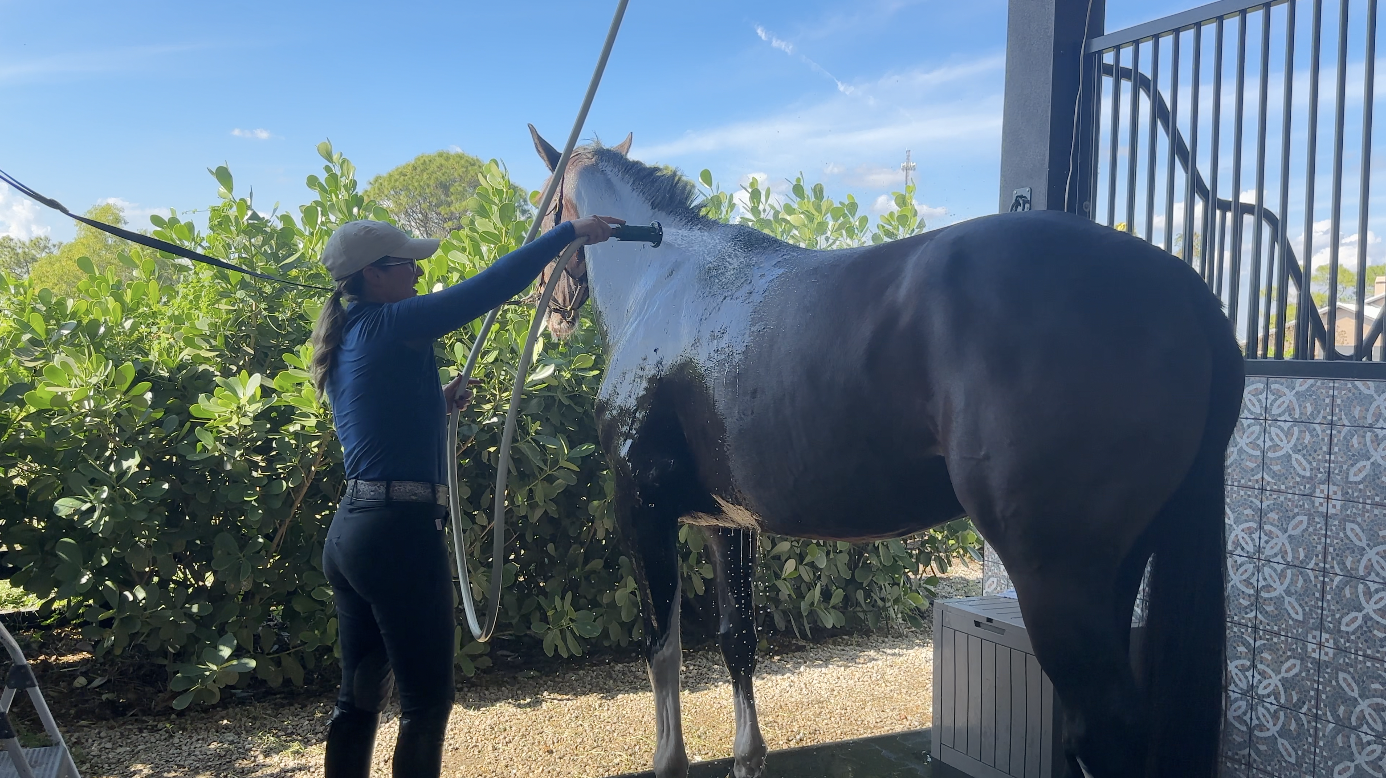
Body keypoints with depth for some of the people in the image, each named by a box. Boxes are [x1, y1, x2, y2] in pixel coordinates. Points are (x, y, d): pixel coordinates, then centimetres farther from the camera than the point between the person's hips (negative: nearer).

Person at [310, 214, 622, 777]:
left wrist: (436, 402, 15)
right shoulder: (391, 325, -11)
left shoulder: (345, 342, 15)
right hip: (400, 531, -10)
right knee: (426, 700, 1)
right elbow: (492, 286, -15)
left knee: (360, 695, 17)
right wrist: (569, 232, -8)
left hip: (349, 531, 10)